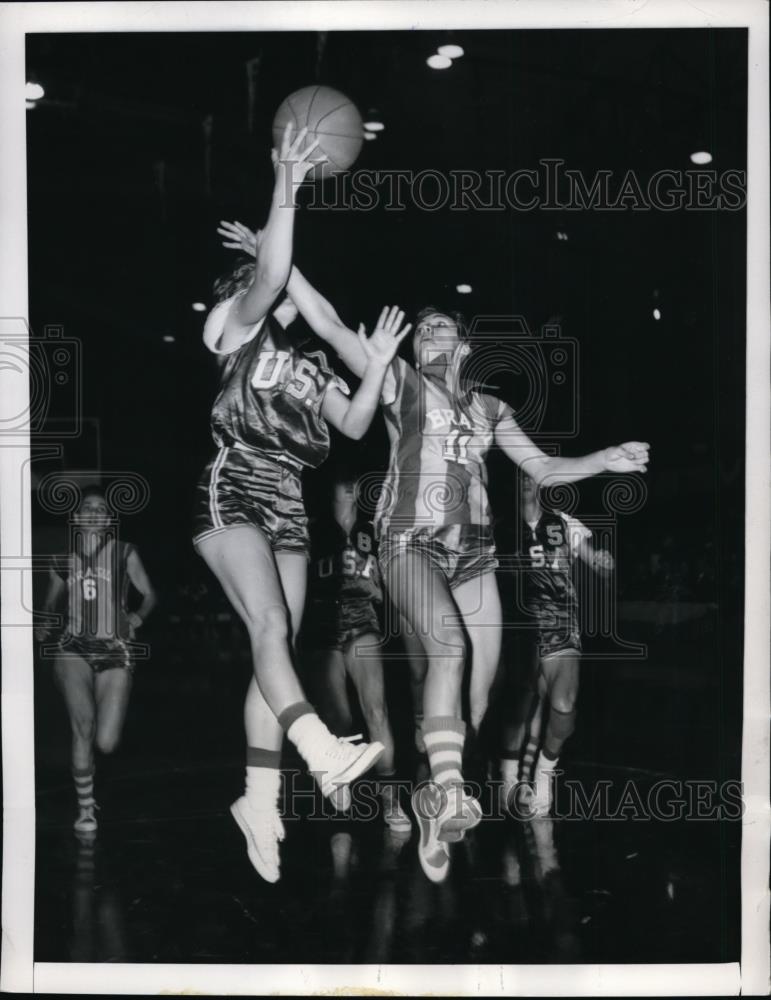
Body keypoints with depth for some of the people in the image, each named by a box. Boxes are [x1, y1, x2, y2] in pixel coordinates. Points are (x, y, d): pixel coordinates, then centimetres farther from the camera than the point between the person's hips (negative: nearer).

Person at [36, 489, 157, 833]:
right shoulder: (63, 561, 10)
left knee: (106, 744, -8)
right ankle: (85, 807, -5)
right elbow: (50, 603, 22)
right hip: (73, 649, 1)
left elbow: (149, 594, 11)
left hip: (114, 650, 0)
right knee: (83, 722, -22)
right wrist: (42, 627, 4)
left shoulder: (124, 553, 5)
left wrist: (138, 617, -7)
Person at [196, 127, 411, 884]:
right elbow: (269, 274, -11)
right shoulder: (236, 331, 7)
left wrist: (377, 369, -1)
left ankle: (260, 798, 1)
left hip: (288, 507, 6)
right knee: (270, 625, -25)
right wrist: (286, 191, -16)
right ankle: (322, 753, -42)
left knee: (278, 644, -2)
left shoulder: (309, 365, 23)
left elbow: (354, 426, 11)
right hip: (232, 494, -6)